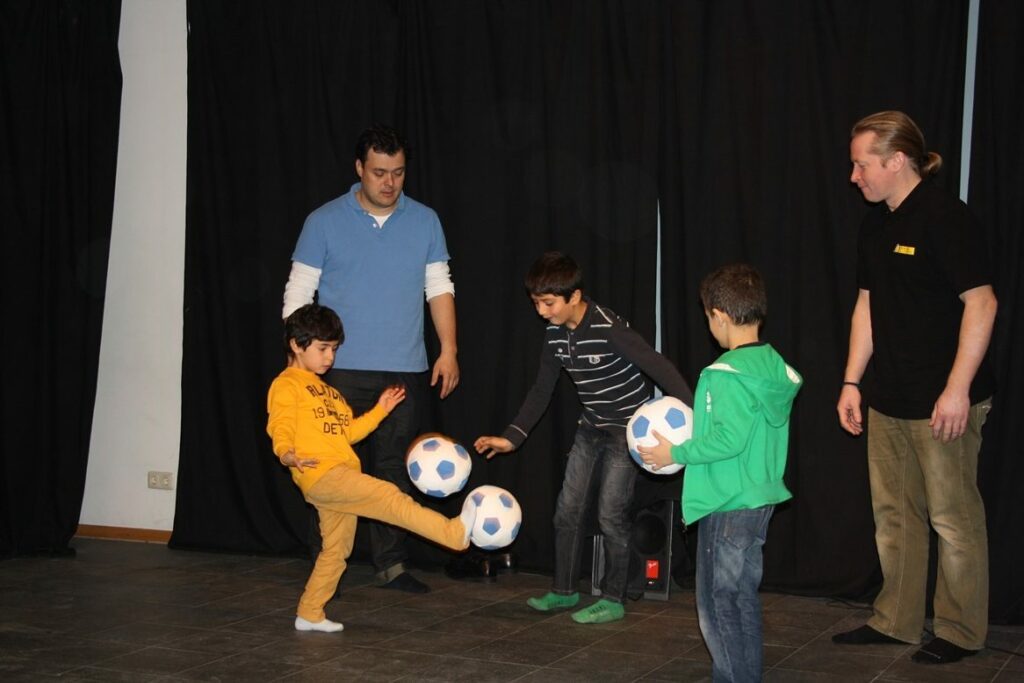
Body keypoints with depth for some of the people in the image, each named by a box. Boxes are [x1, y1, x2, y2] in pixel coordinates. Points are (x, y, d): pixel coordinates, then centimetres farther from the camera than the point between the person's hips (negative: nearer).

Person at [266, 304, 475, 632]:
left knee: (336, 550, 14)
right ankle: (455, 532, -32)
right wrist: (286, 455, -34)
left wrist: (379, 411, 21)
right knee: (387, 496, -23)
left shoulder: (326, 390, 27)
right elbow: (281, 430, -14)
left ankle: (310, 615, 23)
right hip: (320, 474, -10)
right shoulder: (286, 385, -3)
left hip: (341, 478, 10)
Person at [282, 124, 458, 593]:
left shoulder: (425, 222, 7)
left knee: (394, 471, 6)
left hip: (405, 371, 2)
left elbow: (439, 289, 10)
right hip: (341, 370, -2)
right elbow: (298, 294, 1)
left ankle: (391, 563, 15)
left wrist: (448, 351, 1)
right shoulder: (324, 222, 0)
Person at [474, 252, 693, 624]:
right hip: (591, 429, 8)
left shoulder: (609, 329, -27)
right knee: (568, 510, 9)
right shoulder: (555, 334, -3)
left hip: (627, 429, -7)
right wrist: (512, 437, 2)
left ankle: (613, 600, 9)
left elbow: (659, 367, -30)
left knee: (611, 515, -5)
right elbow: (541, 390, 7)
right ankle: (564, 590, 24)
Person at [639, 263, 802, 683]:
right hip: (760, 499, 9)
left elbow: (730, 439, -26)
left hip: (727, 505, -9)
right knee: (743, 600, 18)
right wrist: (698, 435, 17)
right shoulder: (773, 365, 7)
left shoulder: (729, 373, -20)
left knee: (719, 604, 0)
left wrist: (678, 453, -14)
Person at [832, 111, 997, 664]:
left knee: (953, 517, 2)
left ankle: (959, 632, 14)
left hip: (943, 401, -8)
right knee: (893, 514, 15)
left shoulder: (946, 218, -14)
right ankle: (895, 620, 27)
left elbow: (981, 303, -17)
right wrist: (852, 382, 13)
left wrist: (958, 389, -20)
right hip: (889, 400, 8)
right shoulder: (876, 225, 11)